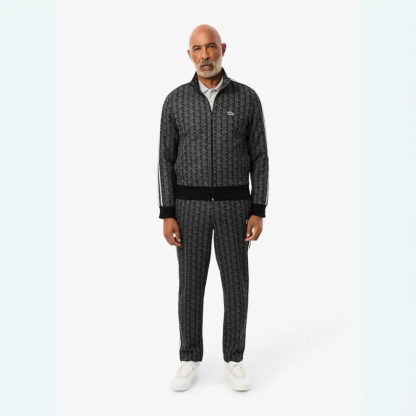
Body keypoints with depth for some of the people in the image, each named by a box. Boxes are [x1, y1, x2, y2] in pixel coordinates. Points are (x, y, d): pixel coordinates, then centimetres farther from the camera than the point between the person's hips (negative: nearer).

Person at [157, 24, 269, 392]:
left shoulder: (247, 98, 0)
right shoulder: (175, 101, 1)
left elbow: (259, 158, 1)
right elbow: (167, 161, 1)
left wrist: (259, 213, -6)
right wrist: (166, 216, -5)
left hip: (233, 205, 0)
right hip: (190, 206, 0)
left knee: (235, 284, 5)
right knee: (191, 284, 6)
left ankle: (234, 361, 23)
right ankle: (190, 362, 23)